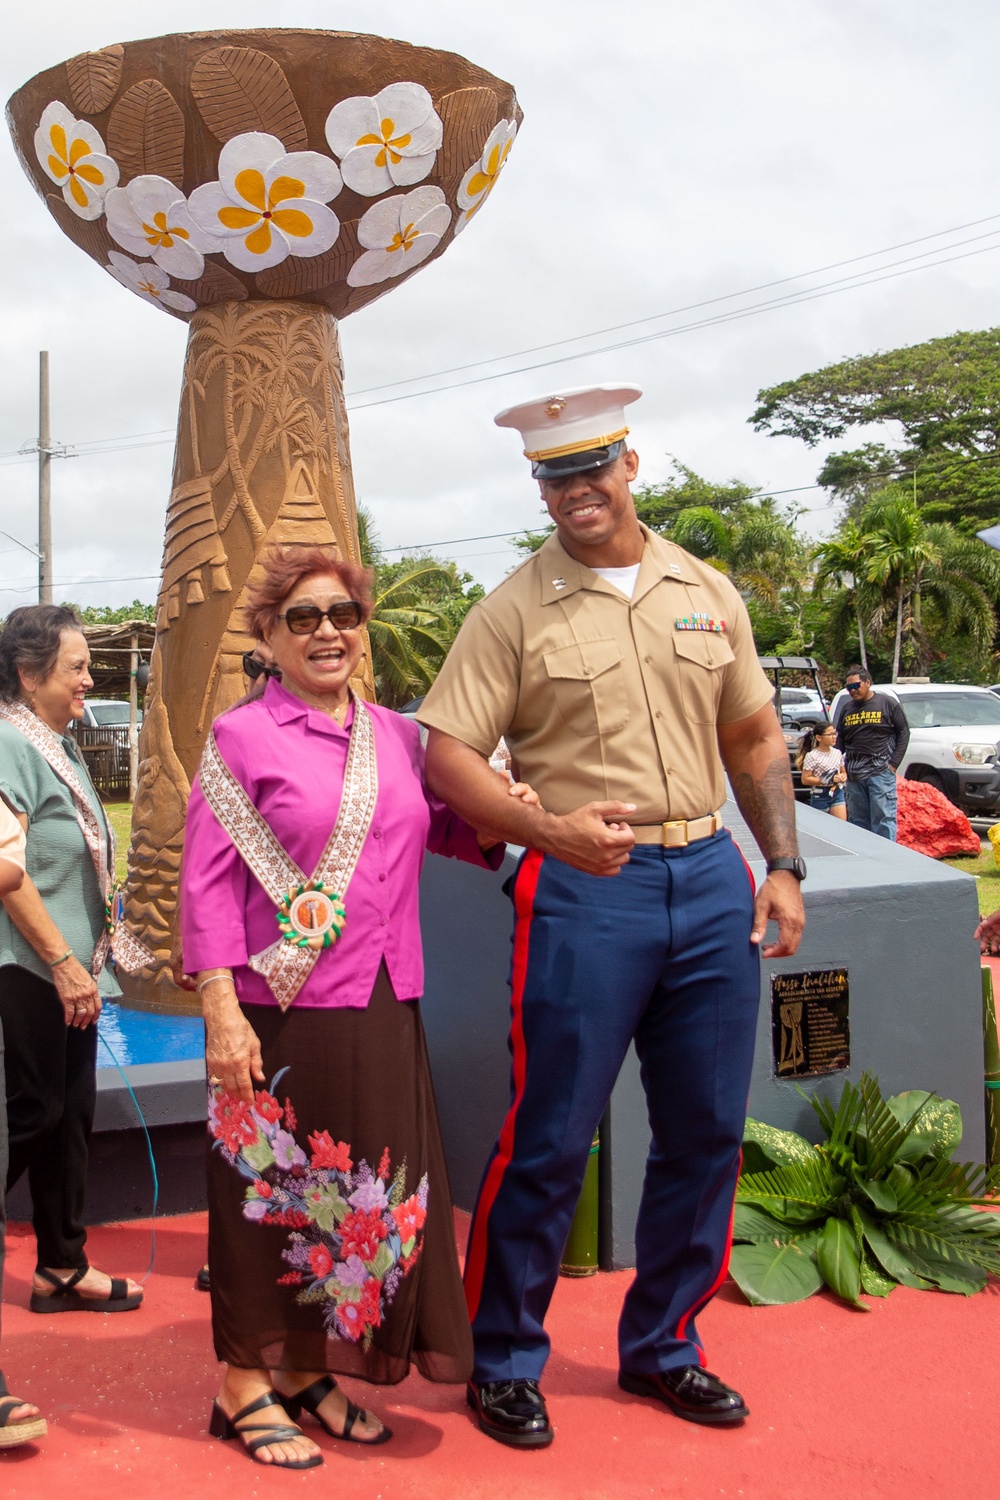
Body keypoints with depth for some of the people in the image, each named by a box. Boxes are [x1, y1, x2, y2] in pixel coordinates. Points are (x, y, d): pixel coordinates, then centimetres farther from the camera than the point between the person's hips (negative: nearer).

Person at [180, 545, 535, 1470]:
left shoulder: (397, 737, 9)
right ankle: (246, 1383, 24)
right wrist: (222, 1011, -15)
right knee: (274, 1187, 6)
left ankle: (310, 1371, 30)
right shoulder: (241, 737, -5)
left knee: (366, 1187, 12)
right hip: (281, 1012, -5)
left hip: (382, 1010, 5)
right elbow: (207, 883, -8)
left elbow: (439, 828, 21)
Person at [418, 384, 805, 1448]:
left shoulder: (708, 594, 11)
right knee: (549, 1140, 0)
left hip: (712, 879, 5)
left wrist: (782, 865, 8)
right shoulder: (515, 611, -2)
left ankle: (660, 1348, 31)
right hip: (585, 885, -4)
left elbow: (754, 740, 17)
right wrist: (546, 830, -21)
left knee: (705, 1132, 11)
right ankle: (503, 1363, 20)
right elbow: (445, 758, -7)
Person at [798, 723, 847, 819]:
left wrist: (843, 776, -3)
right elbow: (805, 780, -14)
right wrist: (826, 780, -21)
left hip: (838, 793, 5)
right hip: (820, 796, -5)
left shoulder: (837, 753, 8)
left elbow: (843, 771, 22)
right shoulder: (811, 756, -10)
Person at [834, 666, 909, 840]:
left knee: (884, 819, -8)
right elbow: (840, 739, 19)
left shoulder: (887, 704, 1)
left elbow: (903, 733, 2)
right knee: (857, 820, 8)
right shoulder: (846, 708, 14)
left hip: (881, 772, -5)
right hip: (853, 774, 5)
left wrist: (894, 764, -5)